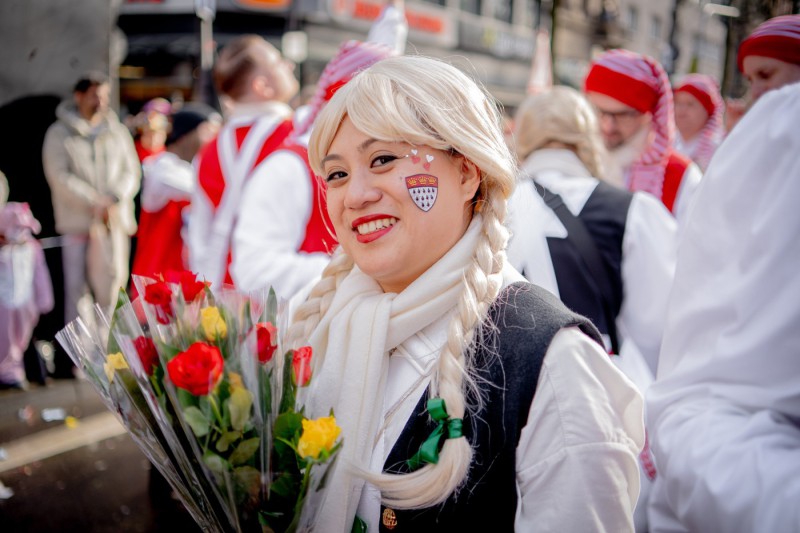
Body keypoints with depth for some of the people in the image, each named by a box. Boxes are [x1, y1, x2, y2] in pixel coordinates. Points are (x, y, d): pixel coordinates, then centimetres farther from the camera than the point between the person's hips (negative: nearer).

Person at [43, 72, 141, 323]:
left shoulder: (118, 131, 14)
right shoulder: (59, 134, 5)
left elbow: (132, 172, 8)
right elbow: (59, 176, -5)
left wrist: (114, 200, -10)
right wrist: (94, 202, -13)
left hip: (115, 221, 2)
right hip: (77, 220, -2)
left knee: (113, 282, -1)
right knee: (77, 285, -2)